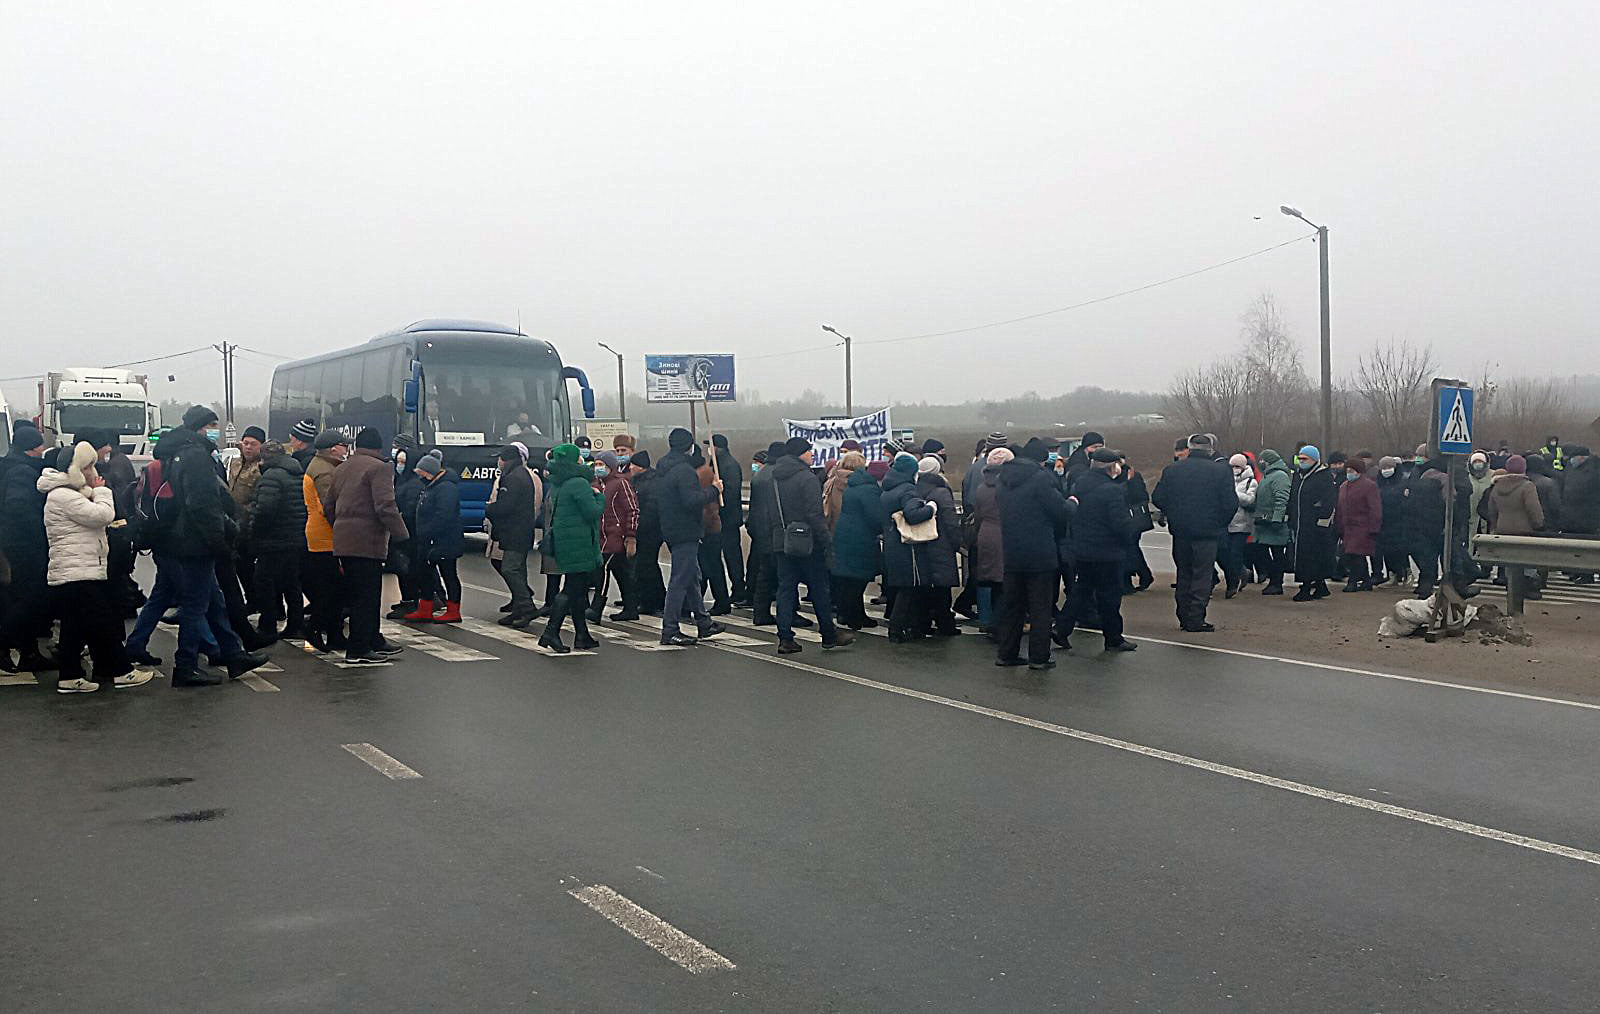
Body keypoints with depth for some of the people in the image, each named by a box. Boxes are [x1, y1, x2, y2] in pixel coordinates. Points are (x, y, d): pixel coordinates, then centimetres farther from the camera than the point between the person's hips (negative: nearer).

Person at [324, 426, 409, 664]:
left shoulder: (341, 469, 17)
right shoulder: (379, 468, -9)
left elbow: (328, 507, 21)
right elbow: (386, 507, -19)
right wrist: (401, 534, -11)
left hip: (342, 541, 9)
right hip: (367, 541, -8)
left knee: (363, 595, 16)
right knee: (366, 597, -4)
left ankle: (374, 642, 24)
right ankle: (358, 651, -3)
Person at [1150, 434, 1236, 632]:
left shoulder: (1171, 469, -1)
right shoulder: (1220, 471, -8)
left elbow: (1157, 498, 1)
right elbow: (1231, 504, -10)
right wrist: (1221, 524, 6)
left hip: (1180, 532, 3)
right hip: (1208, 533, -3)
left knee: (1184, 574, 15)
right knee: (1202, 575, 4)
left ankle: (1184, 618, 19)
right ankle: (1196, 621, 2)